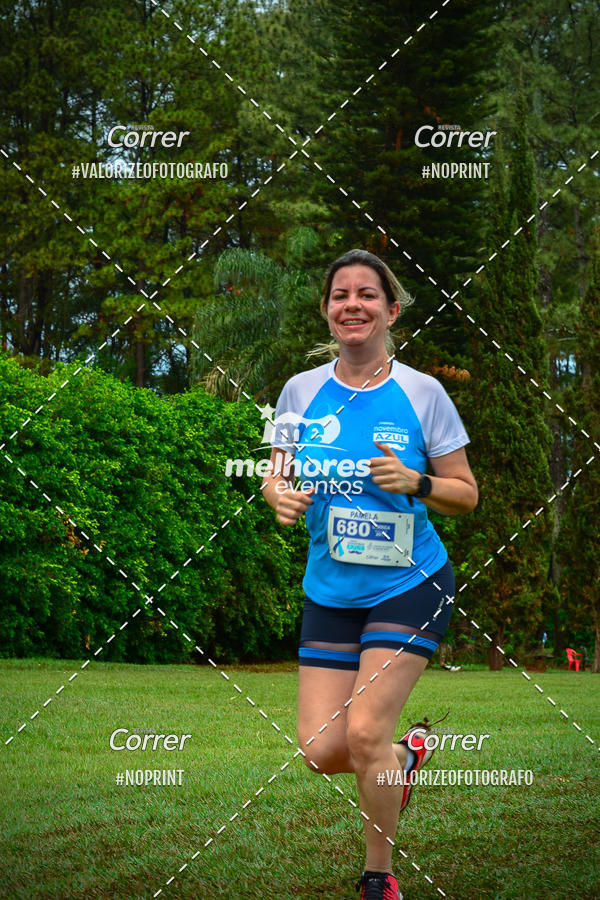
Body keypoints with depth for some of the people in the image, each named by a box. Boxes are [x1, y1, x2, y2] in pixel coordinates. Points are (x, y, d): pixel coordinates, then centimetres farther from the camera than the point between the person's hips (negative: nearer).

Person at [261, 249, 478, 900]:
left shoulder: (421, 392, -6)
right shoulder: (301, 390, 1)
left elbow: (466, 493, 0)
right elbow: (276, 478, 11)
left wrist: (415, 483, -19)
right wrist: (280, 497, -12)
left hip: (410, 585, -3)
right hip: (329, 592, 3)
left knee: (364, 733, -14)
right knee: (323, 751, -3)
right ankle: (405, 755, 33)